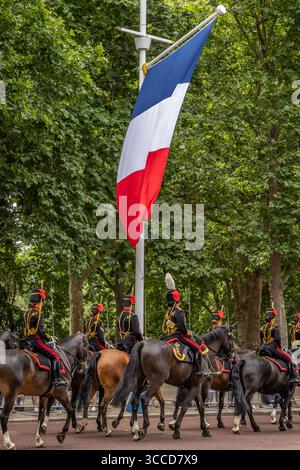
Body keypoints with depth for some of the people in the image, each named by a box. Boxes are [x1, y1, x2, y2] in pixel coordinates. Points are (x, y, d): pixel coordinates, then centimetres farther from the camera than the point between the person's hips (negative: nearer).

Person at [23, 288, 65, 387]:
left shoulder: (27, 313, 13)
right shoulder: (38, 313, -14)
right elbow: (41, 330, -18)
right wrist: (48, 338, -2)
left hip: (28, 340, 9)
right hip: (36, 340, -9)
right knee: (55, 356, -6)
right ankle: (57, 379, -13)